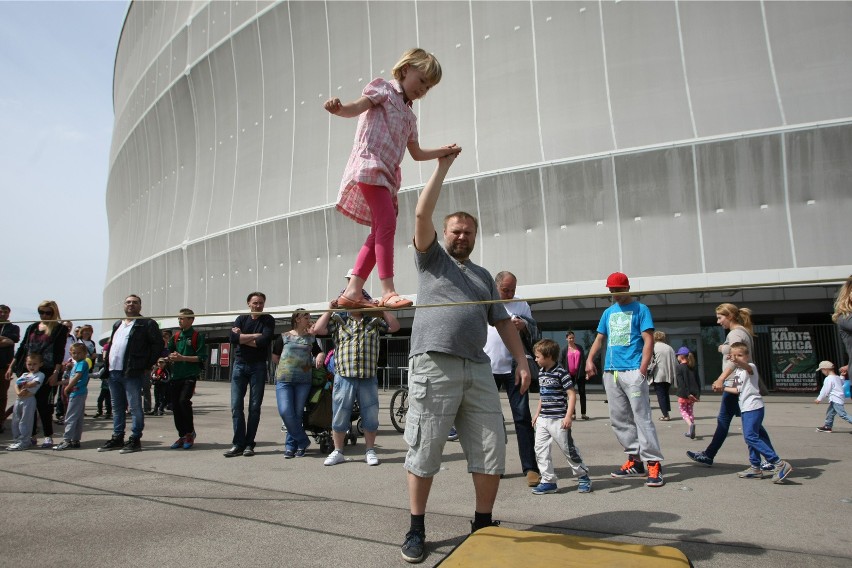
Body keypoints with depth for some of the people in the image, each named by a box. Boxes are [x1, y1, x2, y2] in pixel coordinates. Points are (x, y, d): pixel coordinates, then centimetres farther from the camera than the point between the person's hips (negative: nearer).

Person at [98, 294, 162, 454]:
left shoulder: (147, 324, -3)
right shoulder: (117, 325, 21)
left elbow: (158, 343, -9)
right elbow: (111, 345, 24)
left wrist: (147, 366, -10)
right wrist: (106, 365, 11)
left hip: (132, 373, -8)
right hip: (113, 372, 8)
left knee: (135, 407, -4)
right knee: (117, 408, 14)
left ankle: (135, 439, 3)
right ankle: (117, 438, 23)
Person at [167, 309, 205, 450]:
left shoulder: (197, 336, -3)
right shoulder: (175, 337, 14)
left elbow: (200, 357, -9)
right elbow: (168, 353, 18)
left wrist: (182, 358, -15)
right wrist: (171, 357, -5)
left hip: (190, 376, -6)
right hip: (175, 376, 6)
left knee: (184, 401, -21)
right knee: (175, 406, 6)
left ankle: (190, 432, -2)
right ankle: (182, 436, 18)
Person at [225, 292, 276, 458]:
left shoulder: (268, 320, 1)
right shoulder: (241, 319, 10)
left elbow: (264, 341, -16)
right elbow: (233, 338, -9)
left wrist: (242, 337, -7)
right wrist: (254, 335, -12)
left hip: (258, 366, -2)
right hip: (240, 364, 2)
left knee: (254, 407, 1)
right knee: (236, 406, -2)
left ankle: (249, 444, 8)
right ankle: (238, 444, 4)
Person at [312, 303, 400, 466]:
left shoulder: (374, 321, 12)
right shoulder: (338, 321, 8)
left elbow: (395, 327, 4)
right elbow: (317, 329, -1)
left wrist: (382, 309, 1)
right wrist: (329, 310, 1)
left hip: (368, 379, 1)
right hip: (344, 378, -1)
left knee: (370, 417, 6)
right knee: (339, 416, 7)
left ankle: (370, 451, 21)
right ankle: (337, 452, 22)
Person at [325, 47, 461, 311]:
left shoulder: (409, 116, 29)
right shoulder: (383, 88, 9)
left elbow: (416, 153, 34)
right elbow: (357, 107, -10)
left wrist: (444, 151, 29)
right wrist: (338, 108, -31)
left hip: (389, 174, 9)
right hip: (370, 163, -8)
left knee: (379, 232, 2)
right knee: (387, 223, -21)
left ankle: (352, 291, 4)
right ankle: (388, 291, -25)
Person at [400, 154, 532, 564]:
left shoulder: (484, 276, 24)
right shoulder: (431, 259, 12)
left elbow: (503, 321, 20)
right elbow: (422, 214, -2)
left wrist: (521, 360, 9)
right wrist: (443, 166, 3)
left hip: (478, 369, 5)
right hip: (433, 366, -4)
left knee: (491, 452, 4)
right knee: (424, 453, 0)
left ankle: (483, 526, 21)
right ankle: (416, 529, 15)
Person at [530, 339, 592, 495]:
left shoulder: (561, 373, -14)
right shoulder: (541, 373, 10)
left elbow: (572, 395, -14)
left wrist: (568, 416, -20)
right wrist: (537, 413, 21)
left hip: (558, 419, -7)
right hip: (543, 419, 8)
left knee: (568, 449, 4)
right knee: (540, 449, 3)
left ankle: (583, 476, 24)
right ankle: (548, 481, 11)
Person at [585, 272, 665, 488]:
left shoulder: (640, 309, 3)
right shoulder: (608, 312, 19)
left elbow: (648, 340, -4)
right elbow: (599, 338, 20)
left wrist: (643, 369, -14)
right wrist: (590, 359, 3)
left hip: (632, 371, -6)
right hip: (610, 372, 6)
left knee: (642, 417, -9)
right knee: (619, 420, 7)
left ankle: (654, 464, -5)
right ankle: (635, 461, 16)